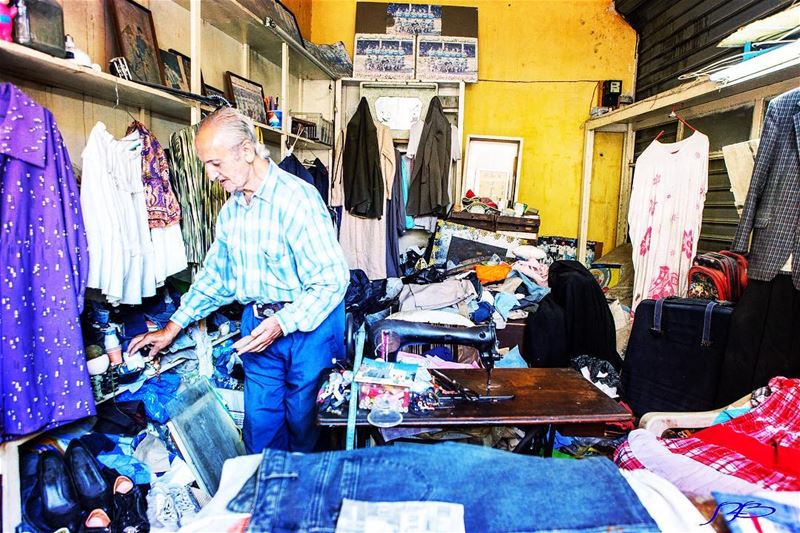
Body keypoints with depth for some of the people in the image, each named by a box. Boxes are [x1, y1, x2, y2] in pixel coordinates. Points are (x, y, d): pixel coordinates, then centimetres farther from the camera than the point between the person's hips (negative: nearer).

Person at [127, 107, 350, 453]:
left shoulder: (297, 198, -19)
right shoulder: (231, 208, 7)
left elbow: (331, 279, -21)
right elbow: (214, 274, 16)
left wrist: (282, 323, -28)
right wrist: (172, 328, 13)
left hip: (307, 325, -6)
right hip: (257, 323, 6)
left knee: (301, 419, 10)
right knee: (259, 420, 13)